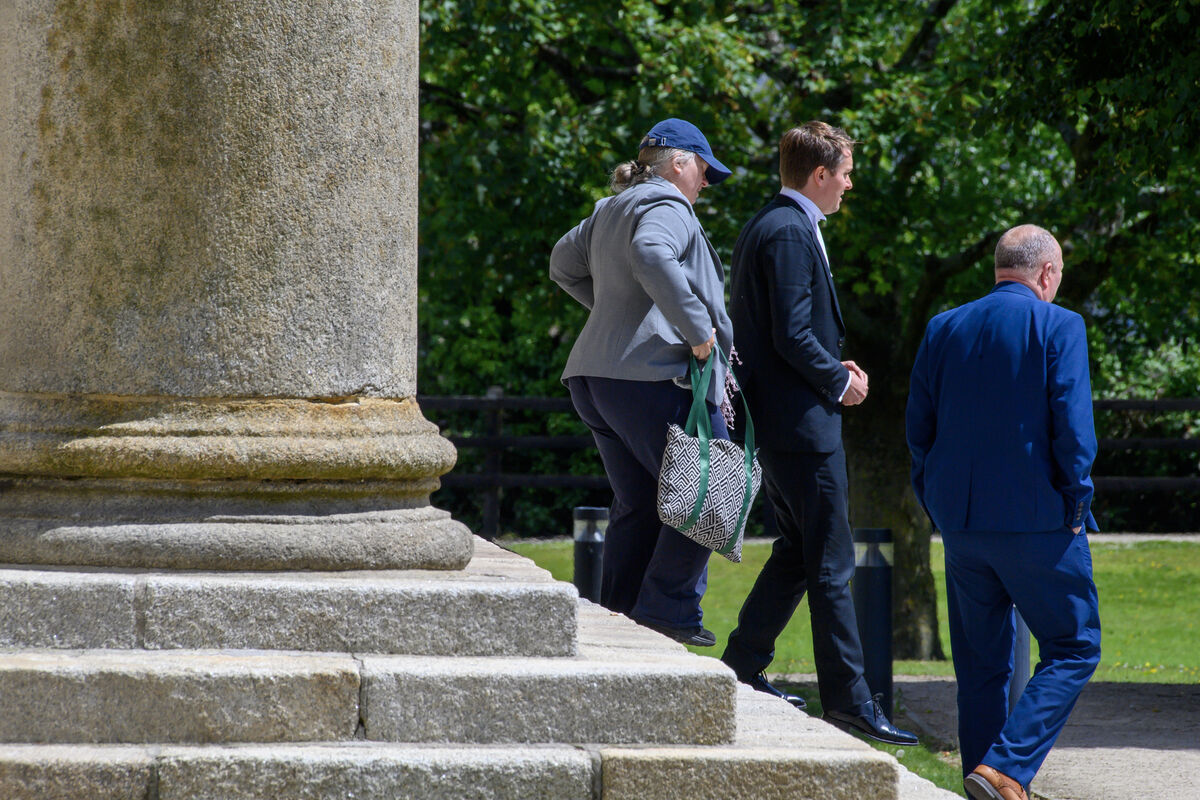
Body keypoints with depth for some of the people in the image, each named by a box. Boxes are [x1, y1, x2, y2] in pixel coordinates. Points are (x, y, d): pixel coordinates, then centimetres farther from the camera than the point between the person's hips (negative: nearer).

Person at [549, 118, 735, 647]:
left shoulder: (610, 211, 22)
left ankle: (616, 616, 6)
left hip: (595, 378, 9)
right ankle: (669, 605, -10)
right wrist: (697, 328, -25)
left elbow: (564, 264, 34)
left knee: (637, 505, 11)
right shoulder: (666, 207, -7)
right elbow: (651, 255, -28)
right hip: (654, 374, -9)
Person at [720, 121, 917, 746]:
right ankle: (847, 698, -6)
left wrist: (832, 367, 12)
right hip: (800, 422, -10)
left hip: (770, 414, 10)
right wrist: (839, 382, -8)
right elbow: (792, 336, -22)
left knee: (798, 548, 18)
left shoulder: (764, 226, 16)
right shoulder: (790, 233, -16)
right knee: (829, 562, -7)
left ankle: (743, 666, 20)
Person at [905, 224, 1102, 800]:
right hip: (1037, 519, -6)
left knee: (981, 662, 13)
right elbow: (1073, 428, -14)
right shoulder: (1058, 326, -7)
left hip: (961, 524, 6)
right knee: (1073, 650, 3)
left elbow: (918, 428, 9)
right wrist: (1076, 501, -2)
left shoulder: (943, 329, 8)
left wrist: (941, 506, 15)